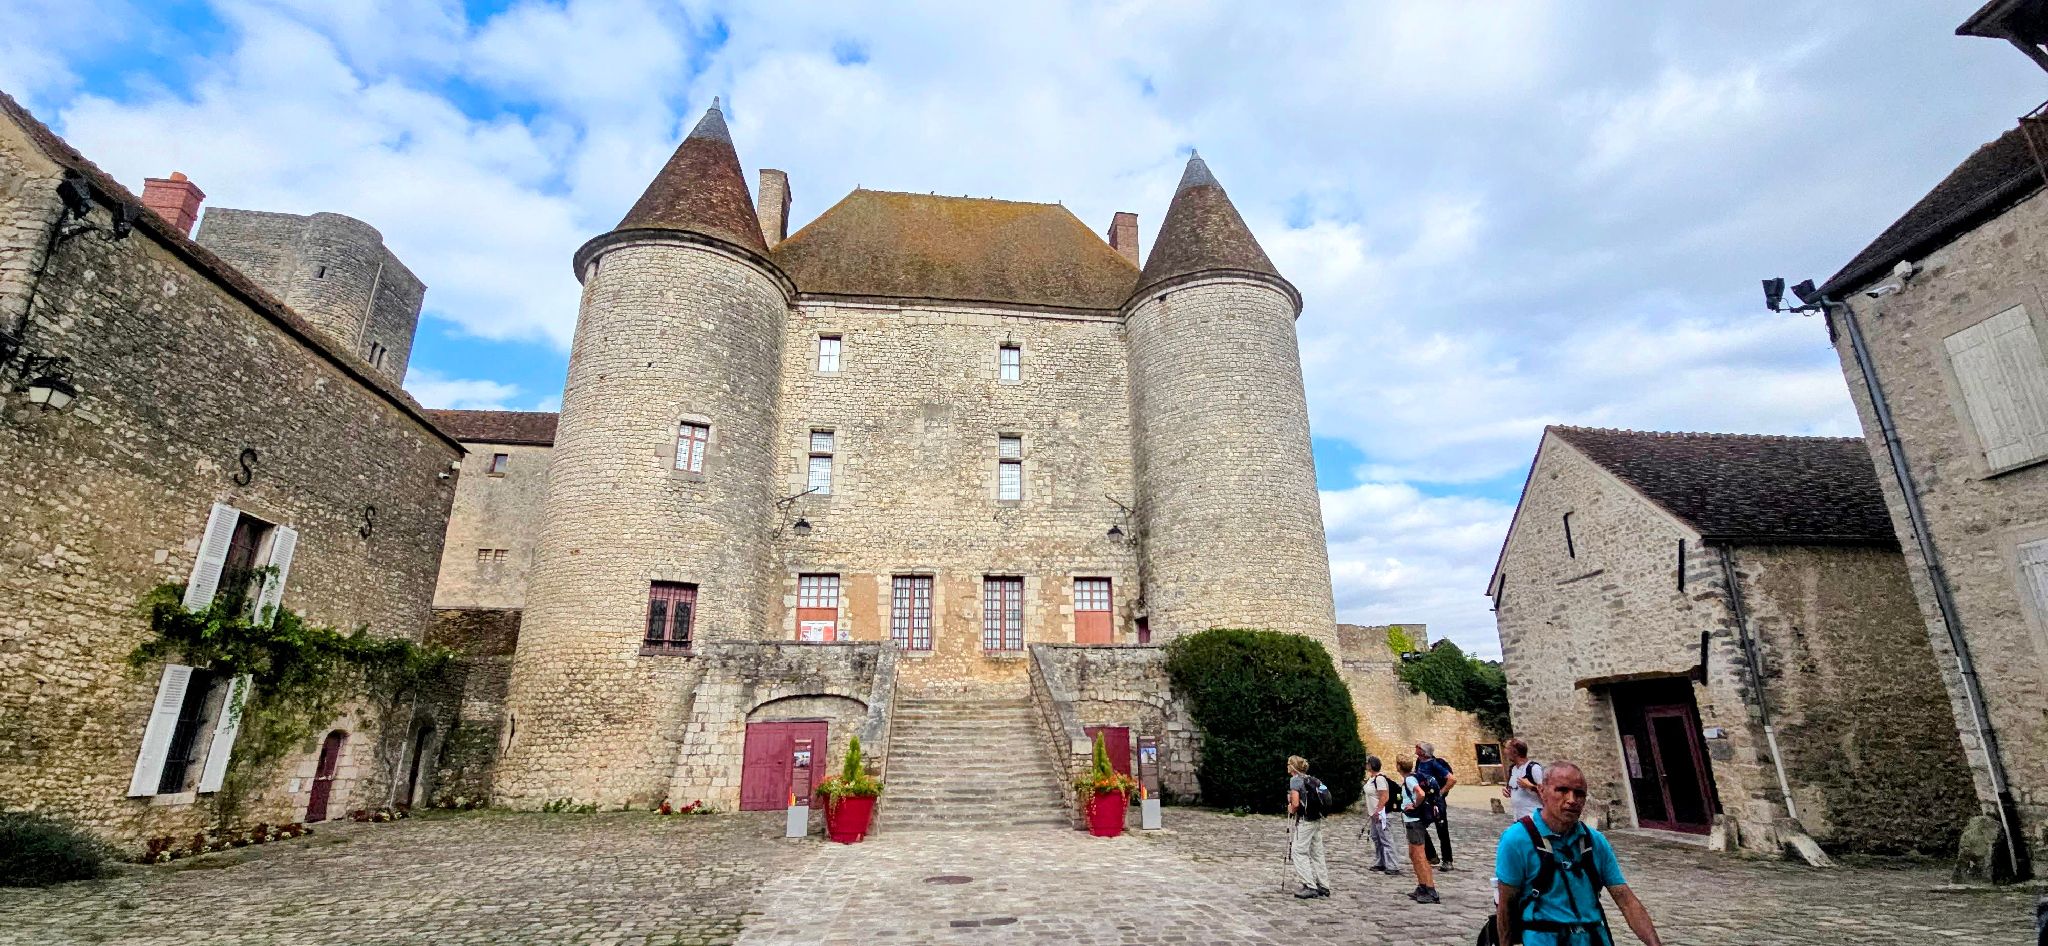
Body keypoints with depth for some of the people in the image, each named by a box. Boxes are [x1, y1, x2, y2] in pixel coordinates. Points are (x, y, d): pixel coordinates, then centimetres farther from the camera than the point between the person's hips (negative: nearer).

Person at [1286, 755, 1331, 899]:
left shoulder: (1295, 780, -12)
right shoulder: (1311, 779, 11)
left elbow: (1295, 803, -20)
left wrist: (1291, 810, 2)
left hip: (1304, 821, -8)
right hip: (1317, 819, 8)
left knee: (1299, 852, -2)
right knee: (1317, 853, 13)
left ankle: (1310, 886, -4)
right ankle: (1323, 886, 17)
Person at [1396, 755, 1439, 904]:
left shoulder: (1409, 779, -18)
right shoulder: (1410, 778, 10)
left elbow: (1421, 794, -35)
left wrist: (1414, 805, -20)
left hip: (1414, 821, -10)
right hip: (1412, 821, 10)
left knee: (1420, 857, -7)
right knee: (1413, 855, 18)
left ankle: (1431, 893, -5)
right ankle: (1422, 888, 24)